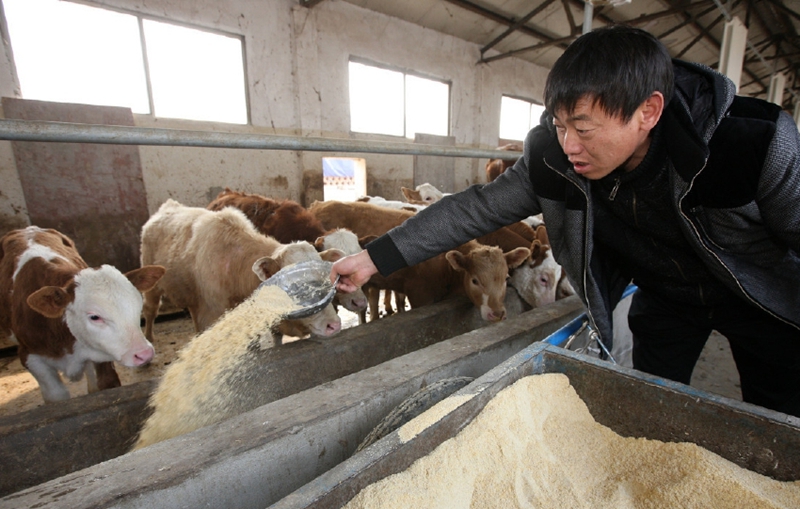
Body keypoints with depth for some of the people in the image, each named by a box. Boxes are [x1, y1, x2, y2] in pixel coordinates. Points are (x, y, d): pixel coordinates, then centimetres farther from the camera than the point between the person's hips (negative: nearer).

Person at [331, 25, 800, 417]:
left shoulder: (759, 143, -32)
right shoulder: (553, 161, -27)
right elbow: (476, 209, -24)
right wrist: (376, 258, -25)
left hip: (761, 299, 0)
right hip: (663, 298, 1)